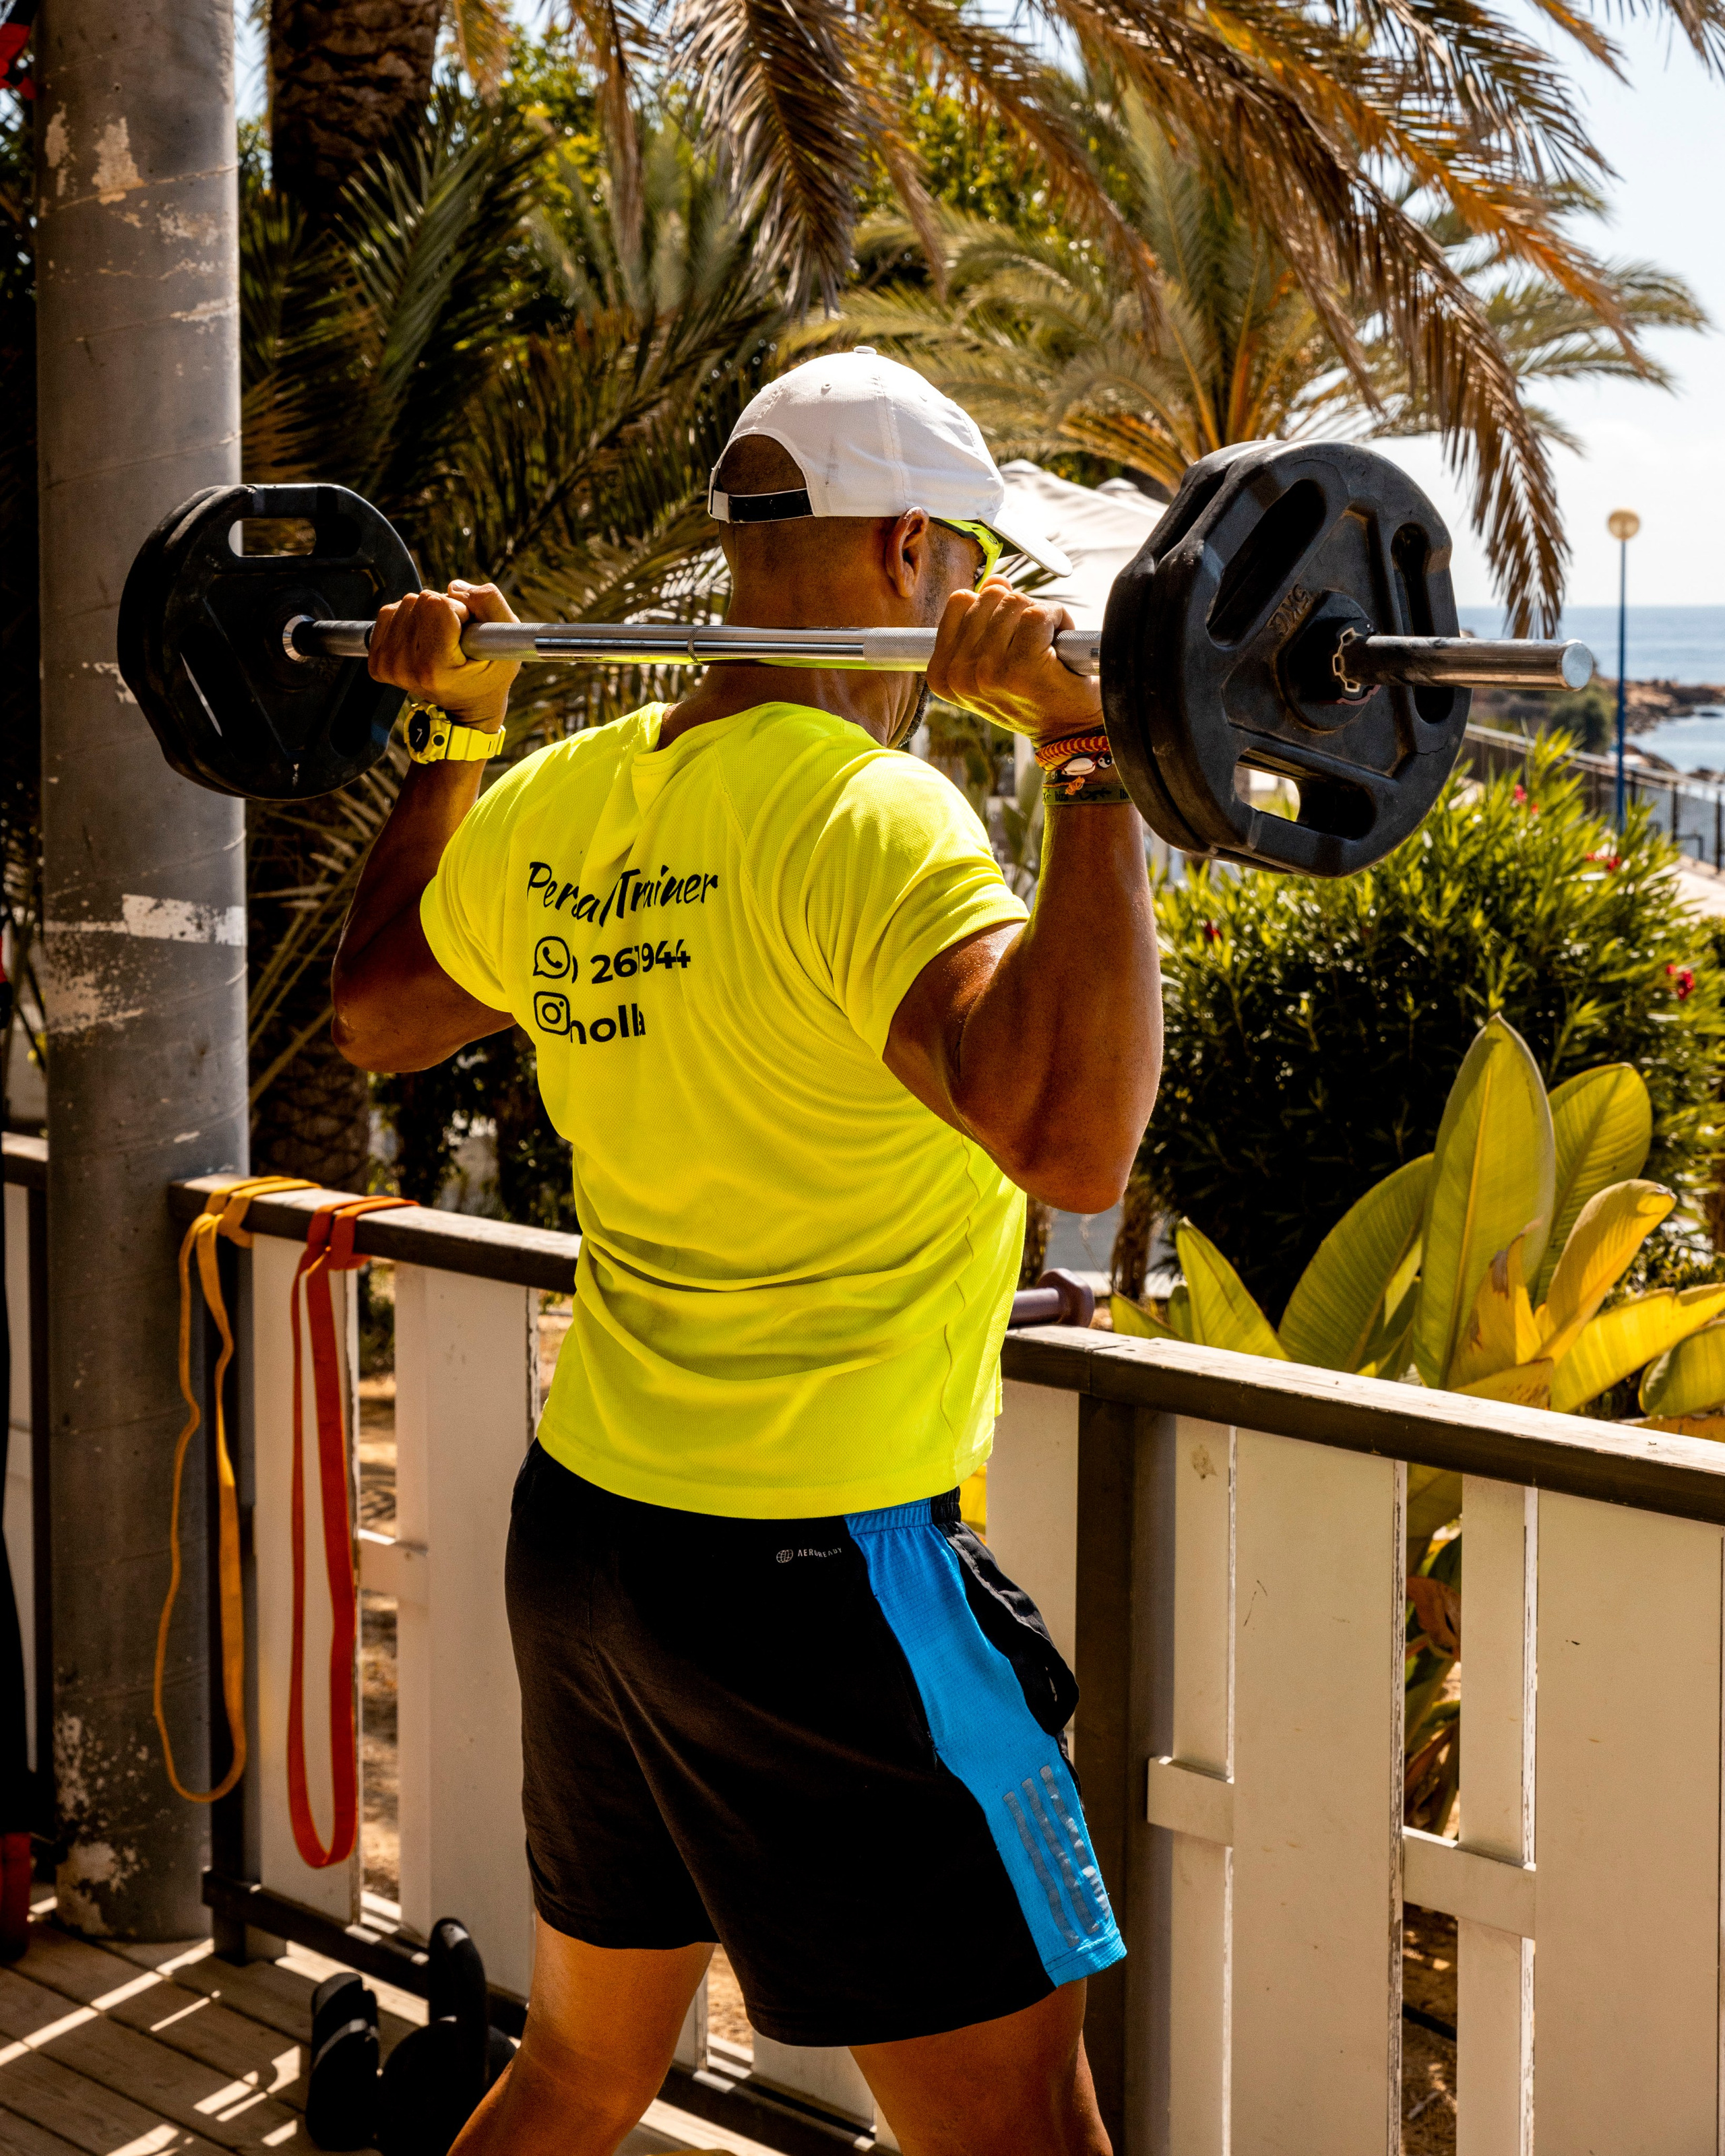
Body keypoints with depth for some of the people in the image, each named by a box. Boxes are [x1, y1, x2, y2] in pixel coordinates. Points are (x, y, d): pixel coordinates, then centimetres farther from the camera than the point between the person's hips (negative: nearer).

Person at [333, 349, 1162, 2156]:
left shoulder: (555, 807, 4)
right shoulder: (862, 819, -20)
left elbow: (376, 1014, 24)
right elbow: (1070, 1135, -36)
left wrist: (447, 732, 27)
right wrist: (1091, 756, -34)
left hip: (578, 1529, 8)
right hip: (811, 1567, -8)